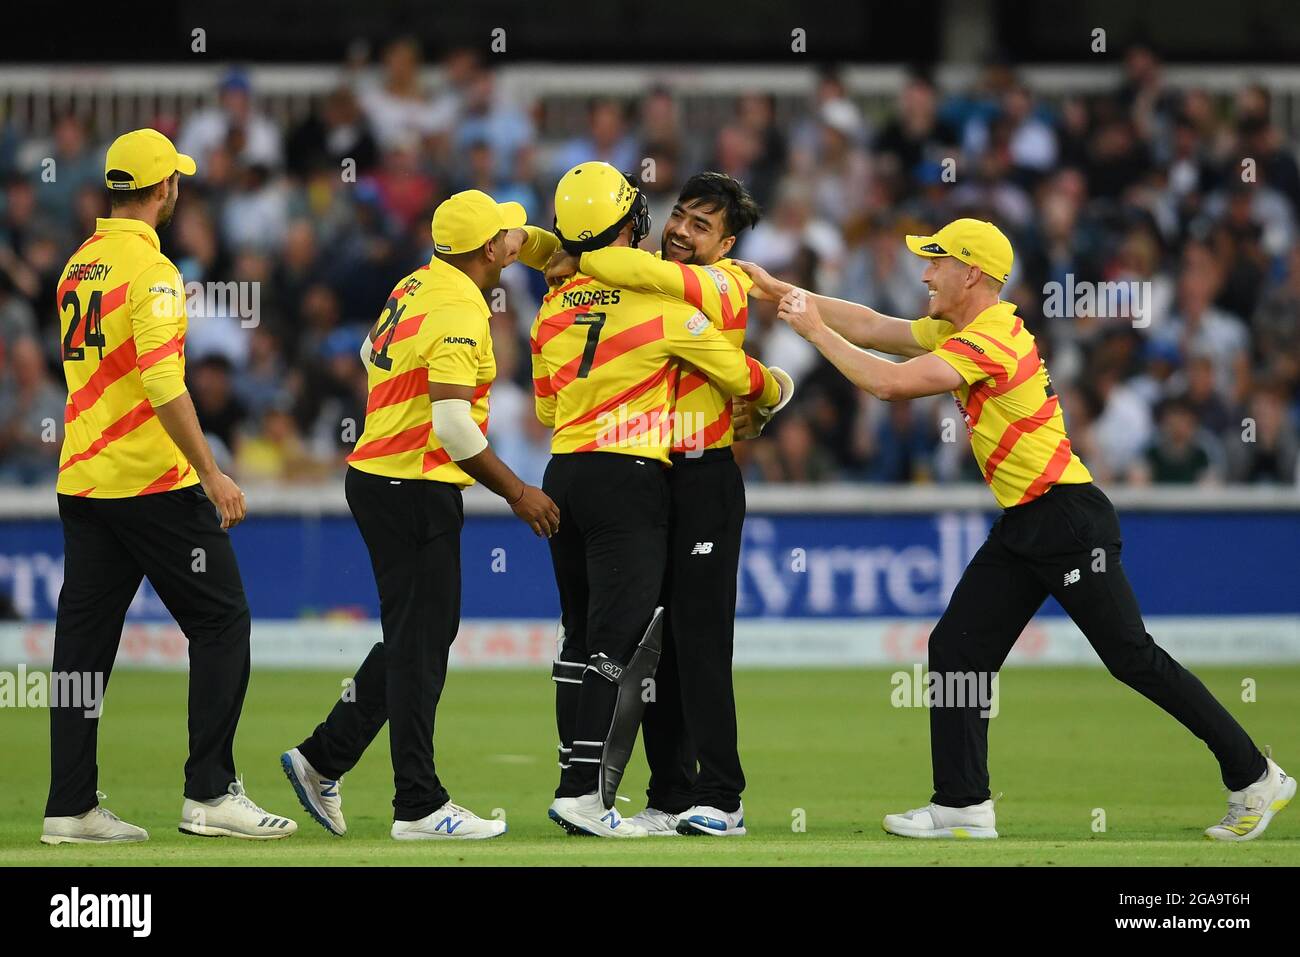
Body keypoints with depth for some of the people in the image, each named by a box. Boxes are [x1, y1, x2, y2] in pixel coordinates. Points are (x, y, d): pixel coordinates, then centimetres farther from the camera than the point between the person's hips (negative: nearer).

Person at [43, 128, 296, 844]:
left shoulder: (78, 267, 14)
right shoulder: (150, 269, -13)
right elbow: (161, 382, -22)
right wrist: (210, 473, -22)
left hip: (80, 482, 8)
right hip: (152, 483, -8)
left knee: (84, 639, 7)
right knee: (221, 622, -1)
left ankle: (71, 808, 6)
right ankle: (210, 793, -5)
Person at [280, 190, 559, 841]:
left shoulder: (416, 286, 9)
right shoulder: (460, 312, -18)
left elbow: (371, 354, 27)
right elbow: (453, 426, -25)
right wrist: (515, 492, -18)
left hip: (375, 475, 9)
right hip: (417, 491, -9)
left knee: (415, 640, 17)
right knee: (420, 647, -5)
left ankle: (322, 759, 19)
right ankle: (418, 807, -2)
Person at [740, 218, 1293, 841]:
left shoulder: (990, 341, -18)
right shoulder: (960, 332, 13)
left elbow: (887, 383, -25)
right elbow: (872, 328, 18)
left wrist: (814, 330, -14)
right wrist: (782, 292, 13)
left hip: (1067, 520, -10)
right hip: (1021, 528, 10)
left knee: (1132, 658, -7)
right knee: (956, 650, 5)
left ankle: (1254, 778, 1)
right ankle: (963, 806, 7)